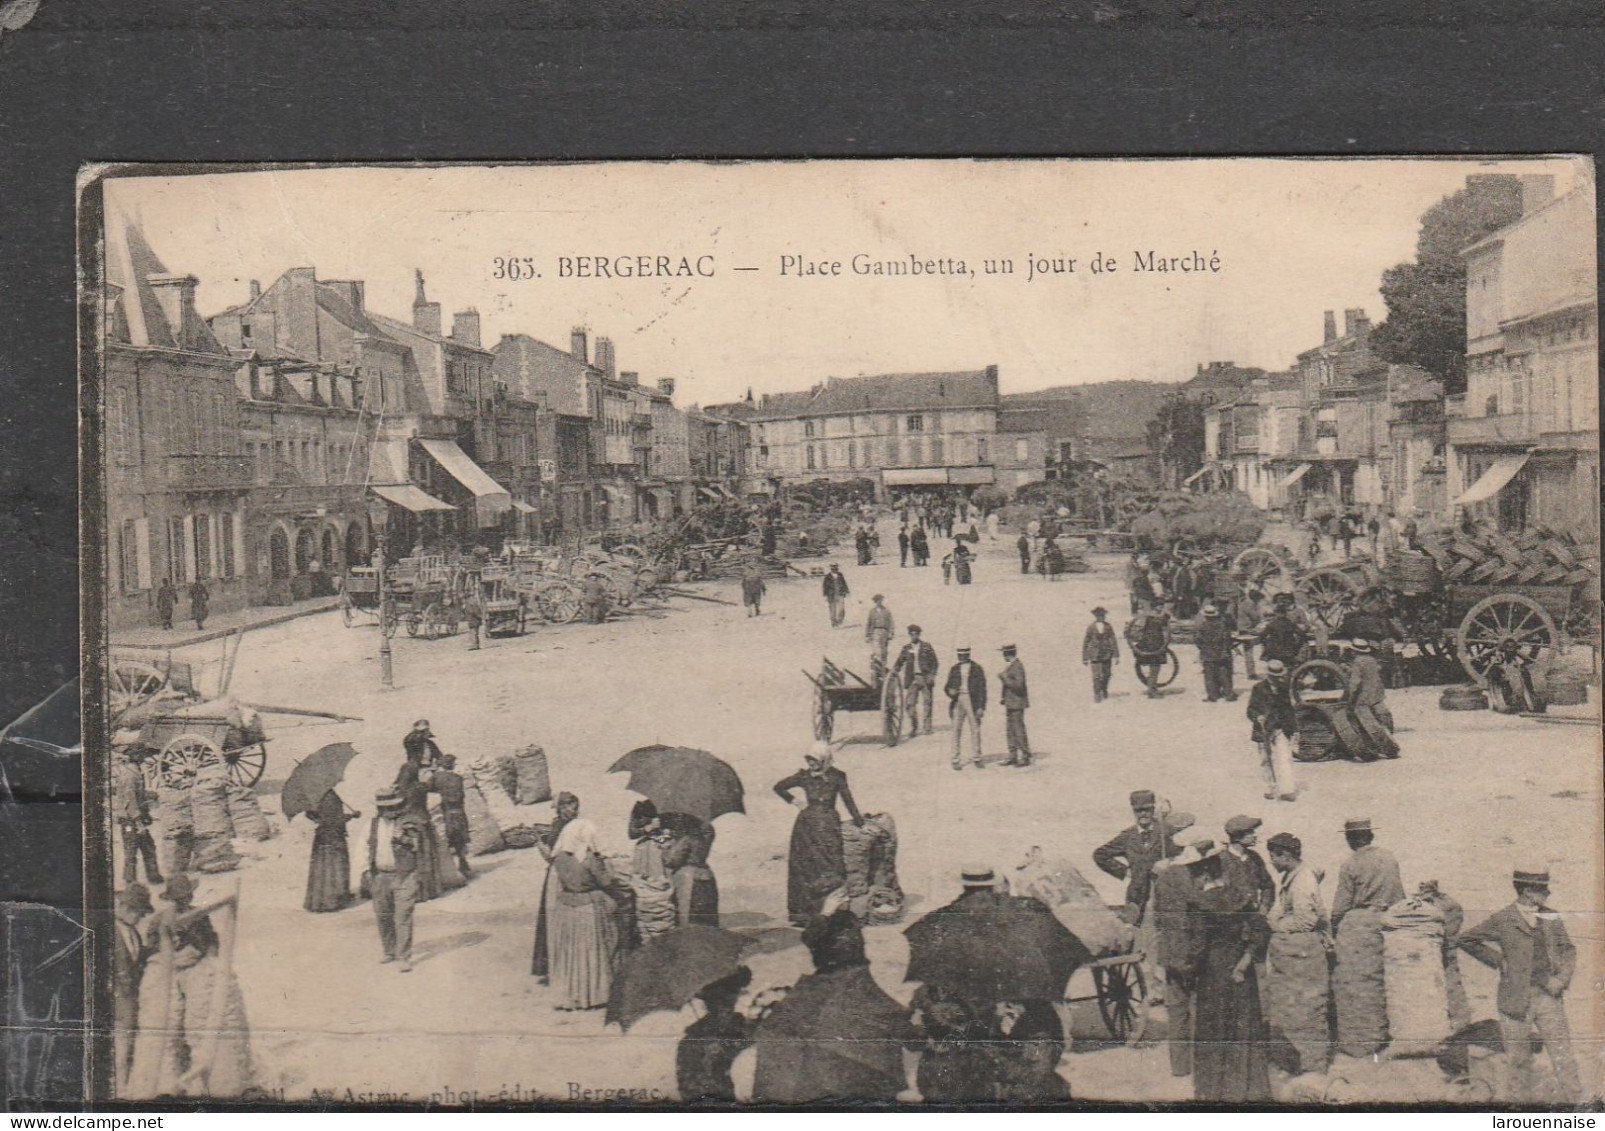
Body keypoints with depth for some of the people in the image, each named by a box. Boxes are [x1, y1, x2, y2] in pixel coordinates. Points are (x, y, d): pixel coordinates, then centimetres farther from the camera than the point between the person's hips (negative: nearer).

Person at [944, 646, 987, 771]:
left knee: (975, 730, 1)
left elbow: (982, 689, 0)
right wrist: (950, 691, -8)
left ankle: (976, 758, 11)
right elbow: (948, 686, 17)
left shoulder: (977, 669, 3)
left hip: (972, 702, -2)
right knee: (956, 730, -2)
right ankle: (956, 760, 1)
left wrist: (981, 707, -7)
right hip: (957, 701, 2)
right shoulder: (954, 669, 12)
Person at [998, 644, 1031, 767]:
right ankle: (1013, 757, 17)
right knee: (1010, 730, 12)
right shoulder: (1010, 666, 14)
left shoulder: (1018, 667, -16)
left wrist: (1005, 678, -21)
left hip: (1017, 704, -10)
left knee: (1019, 730, -7)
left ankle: (1025, 758, -2)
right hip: (1010, 703, 10)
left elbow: (1018, 685, -24)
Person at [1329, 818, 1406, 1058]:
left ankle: (1355, 1042, 0)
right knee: (1380, 980, 13)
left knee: (1354, 984, -1)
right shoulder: (1389, 858, 6)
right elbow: (1399, 896, 11)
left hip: (1356, 924, -5)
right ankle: (1378, 1035, 21)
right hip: (1385, 922, 5)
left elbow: (1341, 905, -7)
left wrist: (1333, 929, 5)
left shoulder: (1350, 865, -9)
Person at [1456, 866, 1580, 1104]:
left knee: (1562, 1049, -1)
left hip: (1549, 996, 3)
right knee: (1518, 1057, 6)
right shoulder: (1502, 920, -4)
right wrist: (1497, 960, -1)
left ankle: (1573, 1098, 4)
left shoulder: (1552, 919, 9)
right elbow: (1466, 940, 3)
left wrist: (1562, 978, 0)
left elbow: (1567, 949, 16)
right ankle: (1519, 1097, 19)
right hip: (1517, 999, -3)